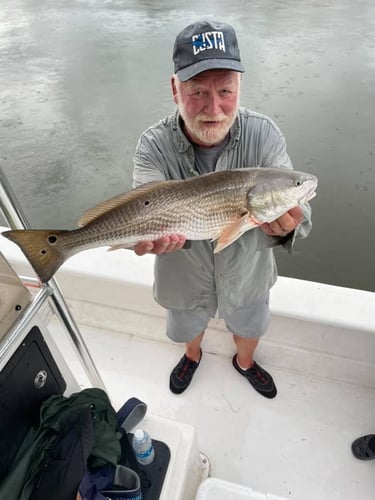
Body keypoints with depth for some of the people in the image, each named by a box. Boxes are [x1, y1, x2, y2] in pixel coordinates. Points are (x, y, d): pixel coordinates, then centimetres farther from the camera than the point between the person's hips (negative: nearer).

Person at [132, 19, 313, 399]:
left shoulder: (263, 135, -22)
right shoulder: (154, 145, -23)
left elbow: (294, 207, -28)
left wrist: (286, 226, -52)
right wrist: (153, 233, -57)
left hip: (247, 274, 1)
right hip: (186, 279, 0)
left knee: (249, 327, 29)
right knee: (189, 326, 30)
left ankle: (245, 362, 66)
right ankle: (193, 356, 68)